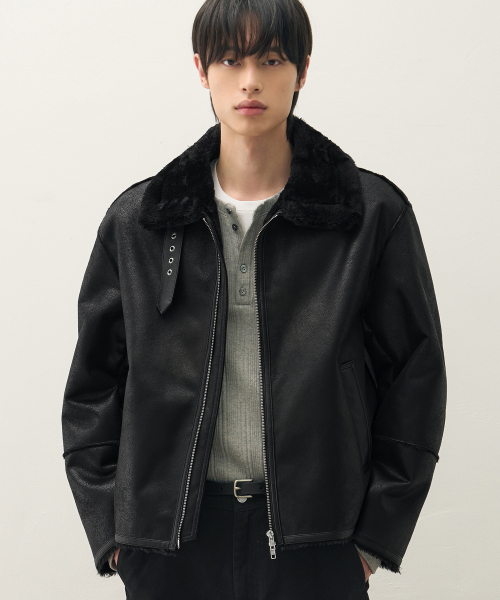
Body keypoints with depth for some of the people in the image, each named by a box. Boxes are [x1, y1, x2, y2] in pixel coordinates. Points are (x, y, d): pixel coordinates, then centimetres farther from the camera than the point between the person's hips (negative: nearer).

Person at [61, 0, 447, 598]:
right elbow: (93, 385, 8)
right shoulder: (137, 219, 4)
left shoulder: (374, 213, 0)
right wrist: (111, 533, 3)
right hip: (169, 540, 2)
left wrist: (376, 535, -2)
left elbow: (414, 374, 2)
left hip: (315, 540, -1)